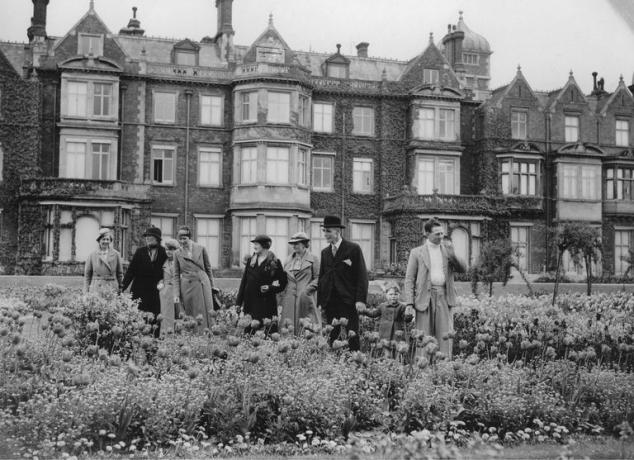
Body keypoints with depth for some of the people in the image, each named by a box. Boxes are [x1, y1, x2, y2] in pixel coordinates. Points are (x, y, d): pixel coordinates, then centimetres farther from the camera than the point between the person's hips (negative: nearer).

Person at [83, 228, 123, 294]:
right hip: (95, 290, 0)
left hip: (112, 289, 0)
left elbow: (120, 274, 10)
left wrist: (120, 292, 6)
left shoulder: (116, 254, 5)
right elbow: (87, 275, 8)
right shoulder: (92, 256, 6)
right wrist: (86, 293, 3)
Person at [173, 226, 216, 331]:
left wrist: (211, 286, 9)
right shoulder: (178, 254, 4)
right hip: (187, 287, 0)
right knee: (191, 317, 1)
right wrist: (177, 294, 1)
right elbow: (176, 275, 8)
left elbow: (208, 268, 10)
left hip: (202, 285, 0)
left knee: (205, 315, -3)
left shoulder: (201, 249, 3)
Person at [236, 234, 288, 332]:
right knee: (249, 330, 2)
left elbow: (282, 283, 2)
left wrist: (270, 288, -15)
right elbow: (244, 281, 10)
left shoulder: (275, 263, -1)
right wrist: (238, 302, 6)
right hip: (250, 301, 4)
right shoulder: (250, 261, 10)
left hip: (267, 303, -4)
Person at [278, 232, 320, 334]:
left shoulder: (312, 259, 3)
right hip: (289, 300, 4)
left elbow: (318, 278, 0)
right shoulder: (288, 260, 17)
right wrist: (281, 301, 11)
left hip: (305, 298, -4)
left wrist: (307, 289, -14)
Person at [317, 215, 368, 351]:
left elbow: (362, 275, -5)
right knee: (331, 337, 2)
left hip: (348, 302, -5)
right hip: (329, 303, 5)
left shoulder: (353, 249, -2)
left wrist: (361, 299, -13)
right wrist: (320, 302, 11)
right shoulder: (325, 252, 14)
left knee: (352, 337, -6)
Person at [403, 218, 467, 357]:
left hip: (444, 296, 2)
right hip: (425, 296, -2)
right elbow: (409, 279, 4)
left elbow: (463, 269, 9)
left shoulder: (447, 249, 14)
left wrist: (453, 257, -10)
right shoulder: (417, 252, 5)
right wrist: (409, 303, -6)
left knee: (445, 336, -2)